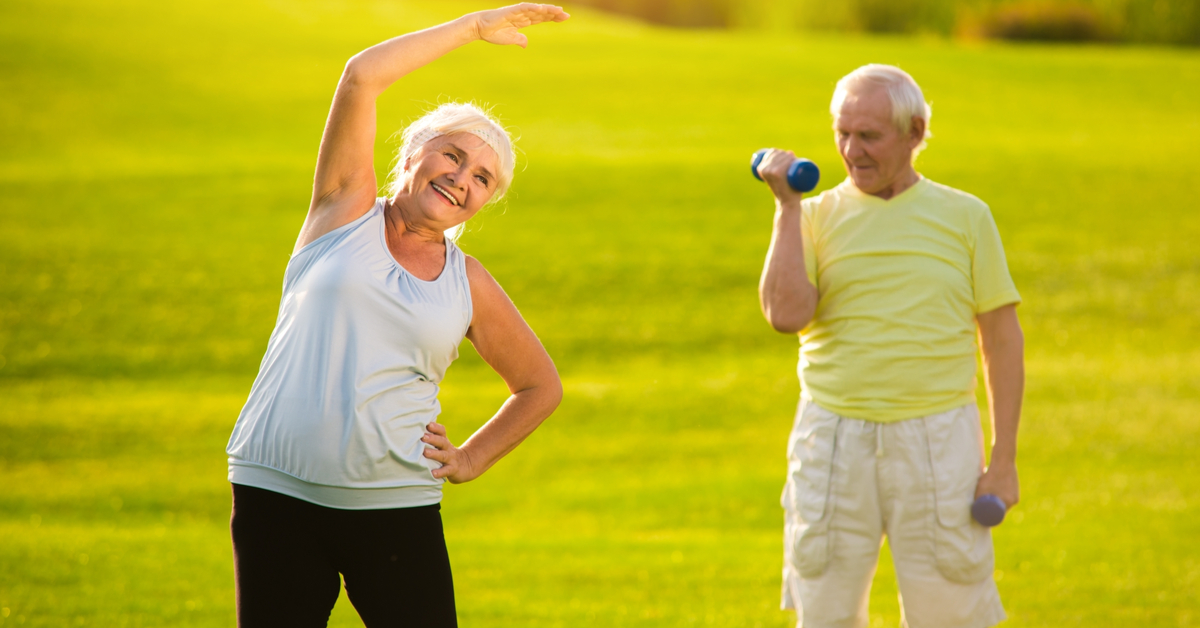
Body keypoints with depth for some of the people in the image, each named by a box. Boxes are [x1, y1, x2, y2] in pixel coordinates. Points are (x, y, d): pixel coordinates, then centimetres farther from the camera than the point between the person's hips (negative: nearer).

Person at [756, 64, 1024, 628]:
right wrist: (787, 206, -9)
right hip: (834, 440, 1)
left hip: (937, 442, -1)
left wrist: (1004, 461, -1)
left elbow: (1002, 338, 5)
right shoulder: (818, 216, 6)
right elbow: (786, 315, -10)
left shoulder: (964, 216, 5)